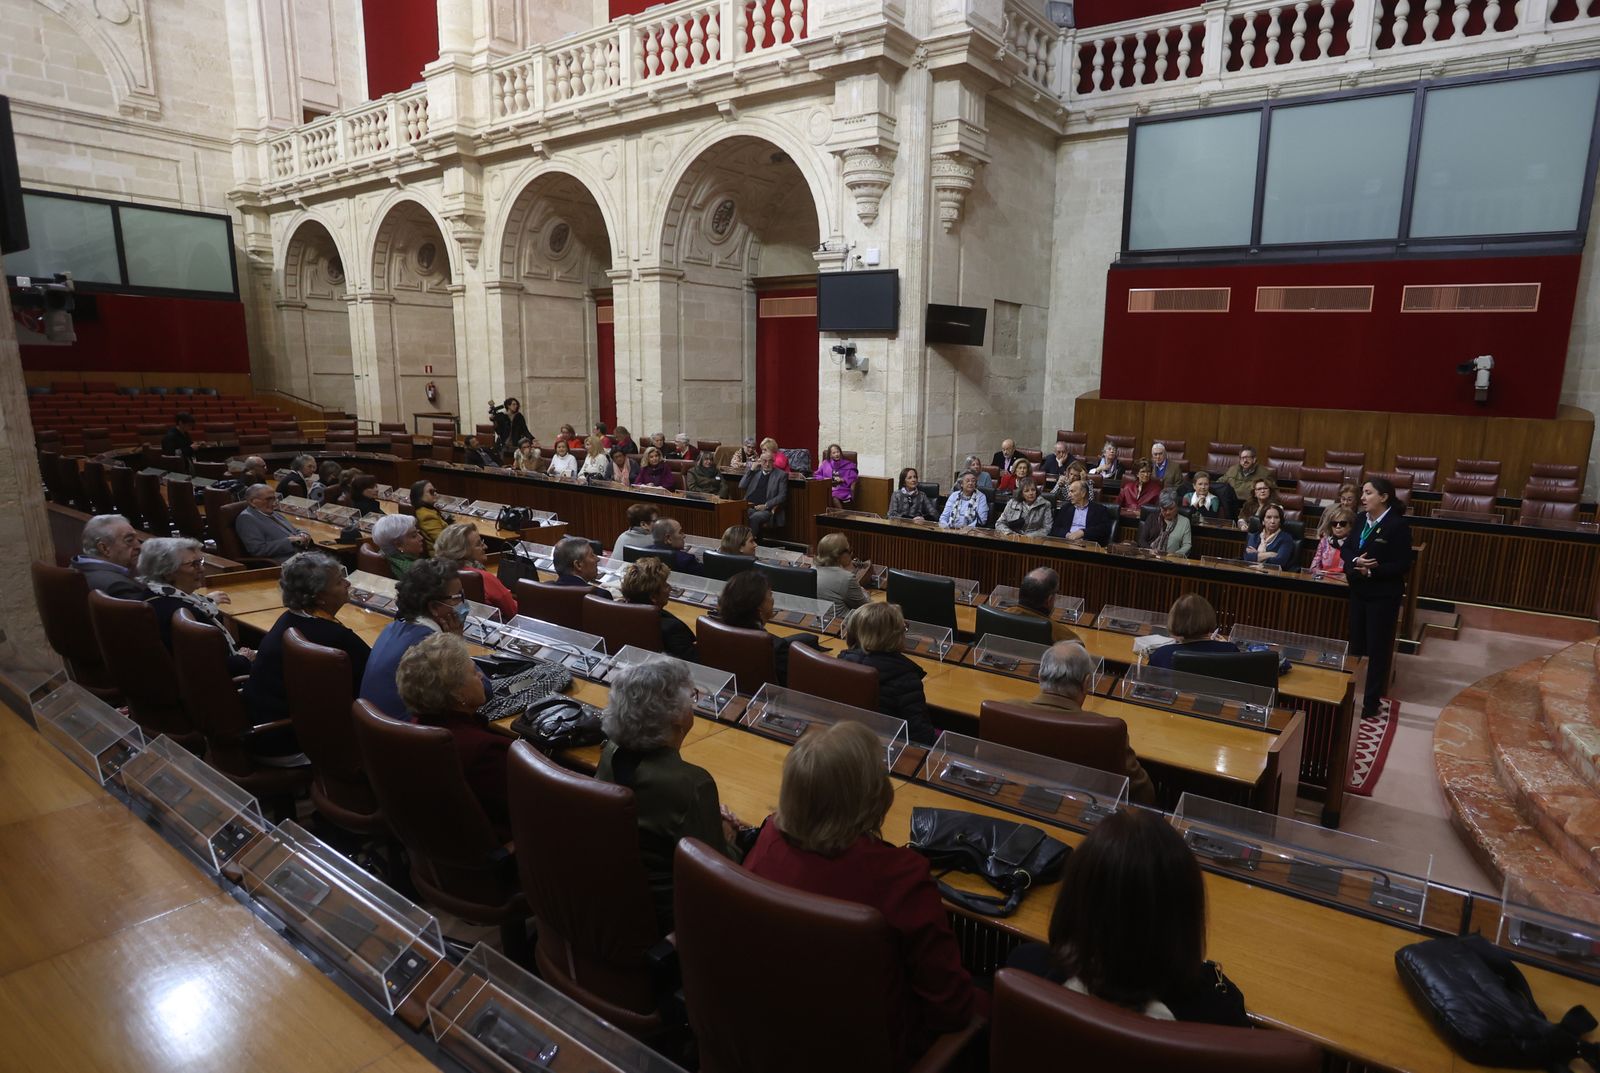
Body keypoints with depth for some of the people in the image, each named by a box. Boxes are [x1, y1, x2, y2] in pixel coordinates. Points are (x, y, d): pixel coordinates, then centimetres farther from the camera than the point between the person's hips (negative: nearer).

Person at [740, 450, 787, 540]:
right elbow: (741, 486, 11)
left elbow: (782, 496, -1)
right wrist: (752, 469, 5)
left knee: (754, 518, -36)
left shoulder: (781, 475, 7)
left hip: (766, 510, -3)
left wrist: (766, 505, -13)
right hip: (750, 507, 3)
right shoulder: (755, 472, 19)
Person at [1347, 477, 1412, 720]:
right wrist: (1354, 561, -14)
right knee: (1356, 644, 13)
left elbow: (1403, 565, -16)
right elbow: (1347, 549, 7)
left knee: (1378, 648, 3)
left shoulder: (1398, 525, -15)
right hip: (1359, 592, 6)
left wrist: (1372, 571, -25)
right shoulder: (1361, 519, 5)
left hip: (1383, 595, -6)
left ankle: (1371, 702, 12)